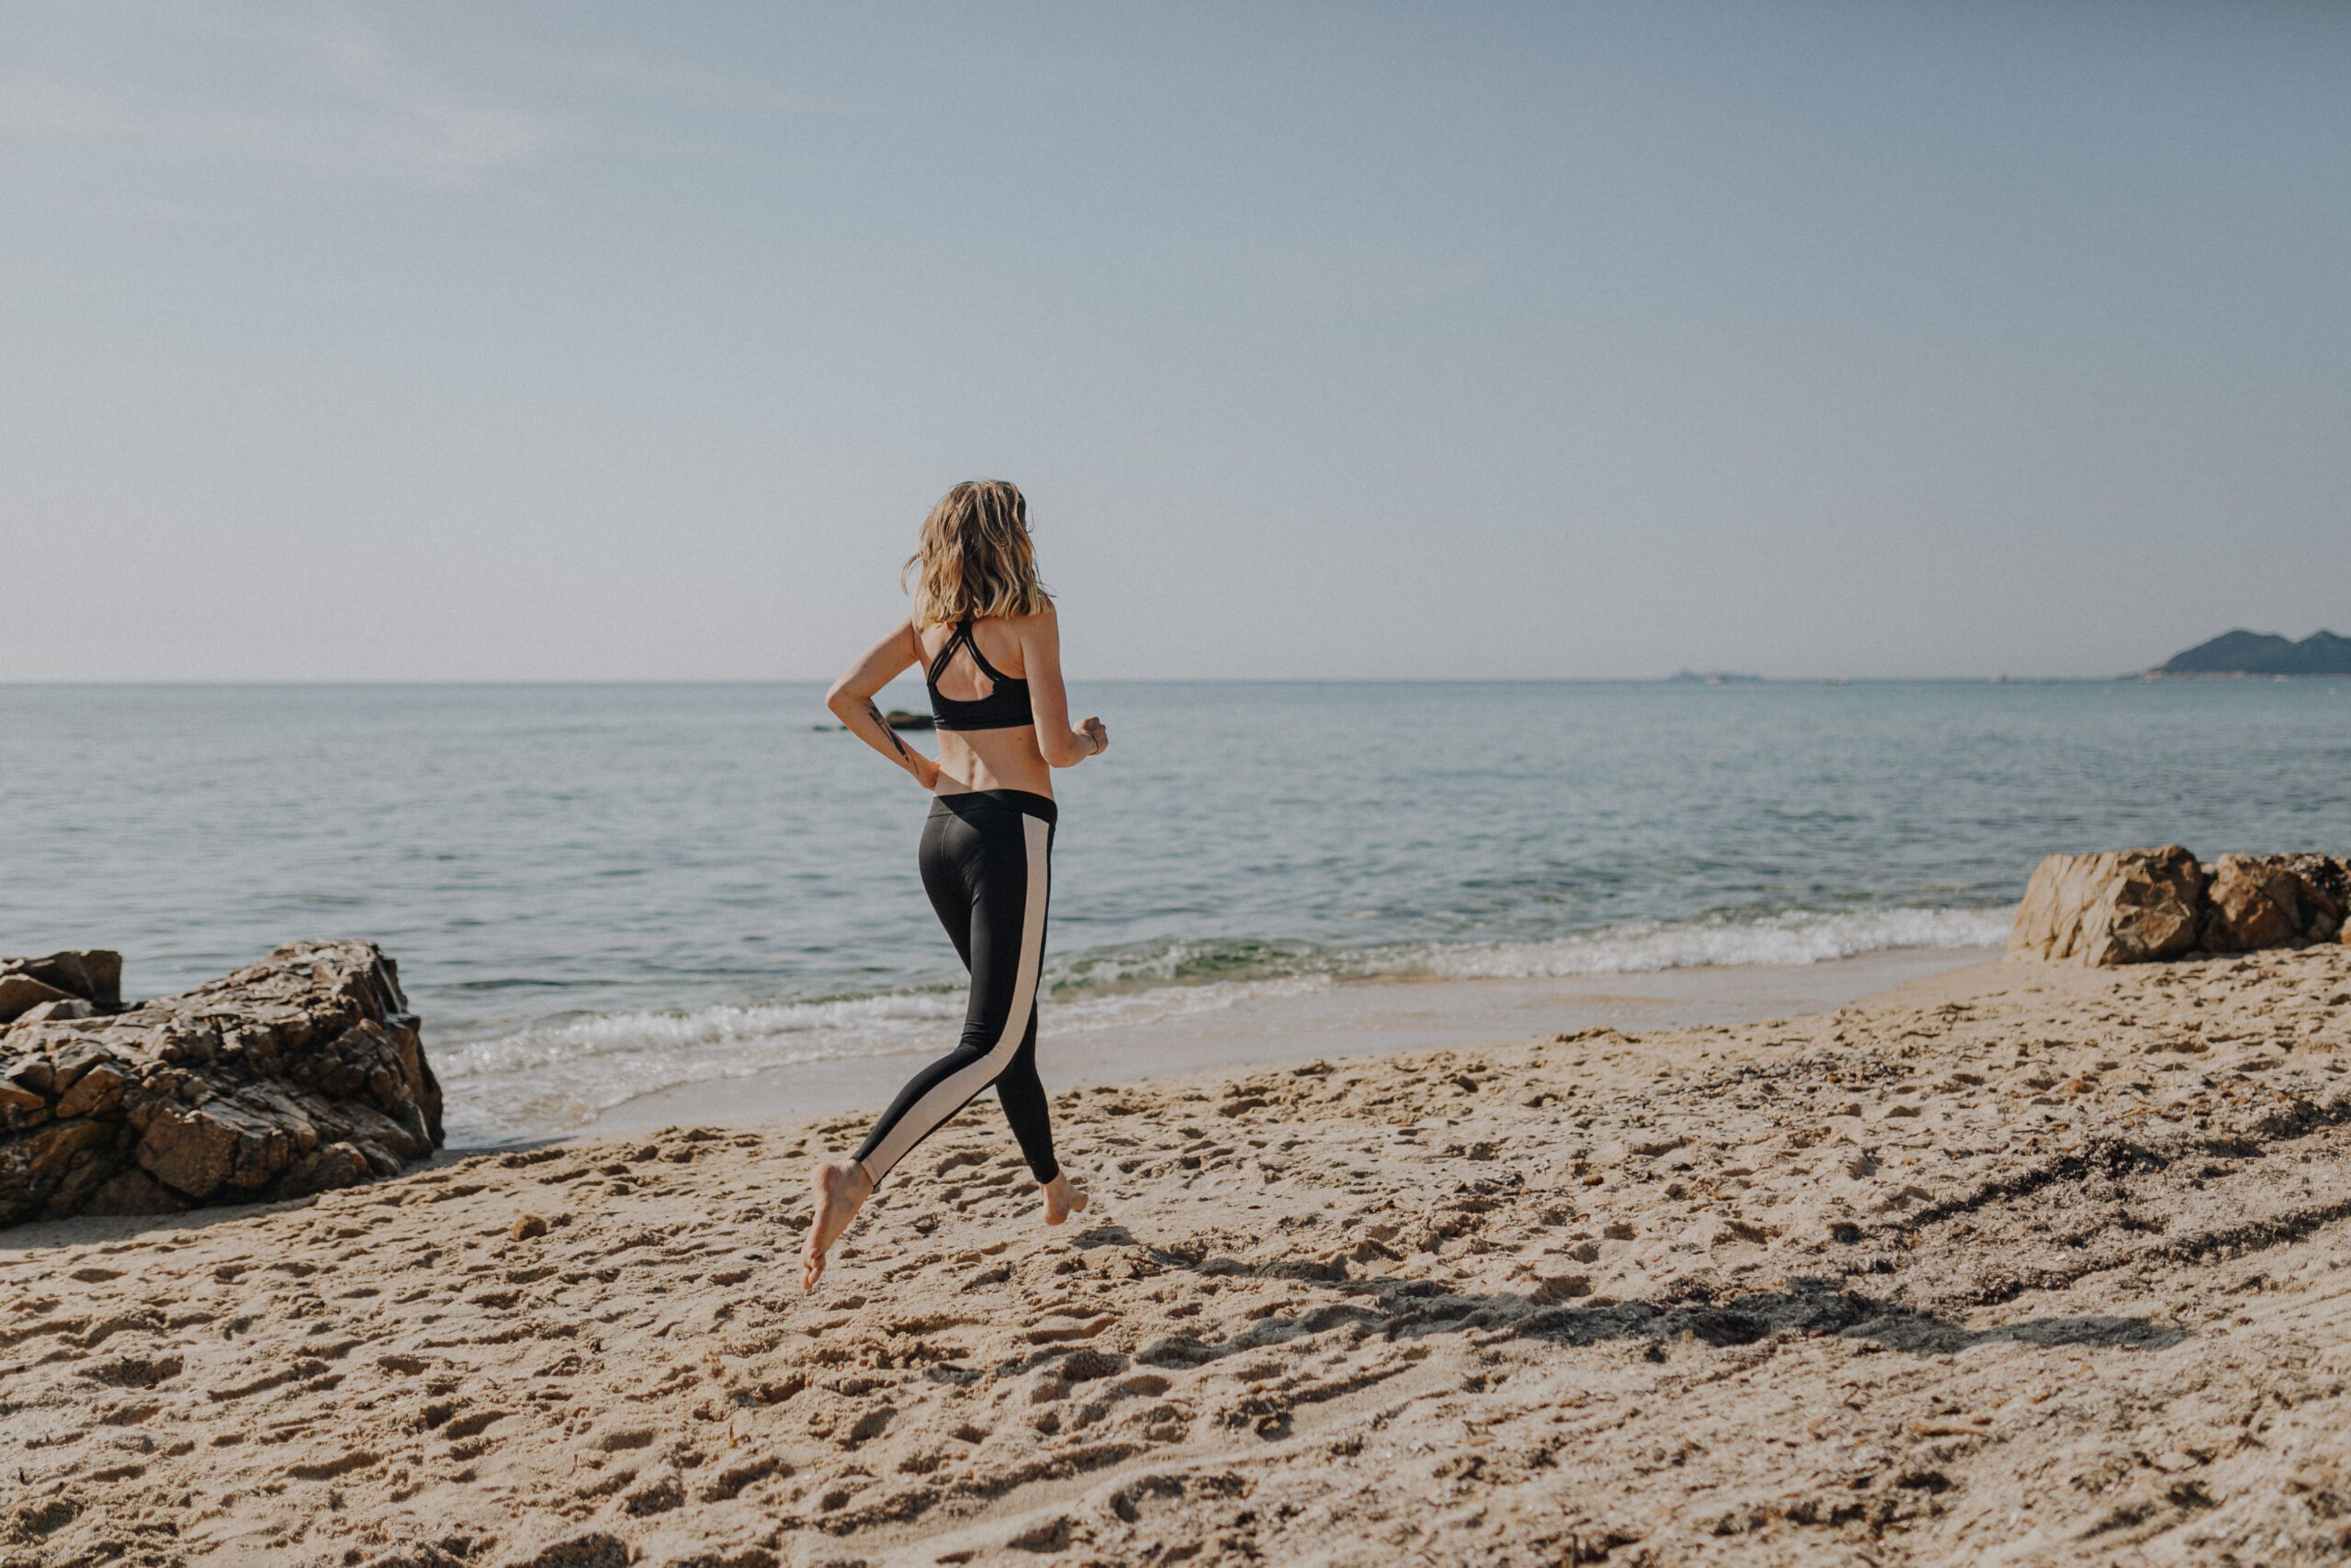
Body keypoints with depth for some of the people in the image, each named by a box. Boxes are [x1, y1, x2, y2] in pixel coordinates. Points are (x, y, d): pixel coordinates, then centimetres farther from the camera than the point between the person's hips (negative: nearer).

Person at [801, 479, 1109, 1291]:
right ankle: (856, 1175, -27)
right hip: (1011, 832, -8)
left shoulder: (927, 621, 8)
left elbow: (843, 697, 2)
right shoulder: (1028, 617, -9)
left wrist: (917, 766, 11)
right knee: (990, 1044, -10)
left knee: (1012, 1018, 21)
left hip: (942, 830, 8)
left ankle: (1054, 1187, 35)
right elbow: (1055, 748, -14)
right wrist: (1092, 742, 8)